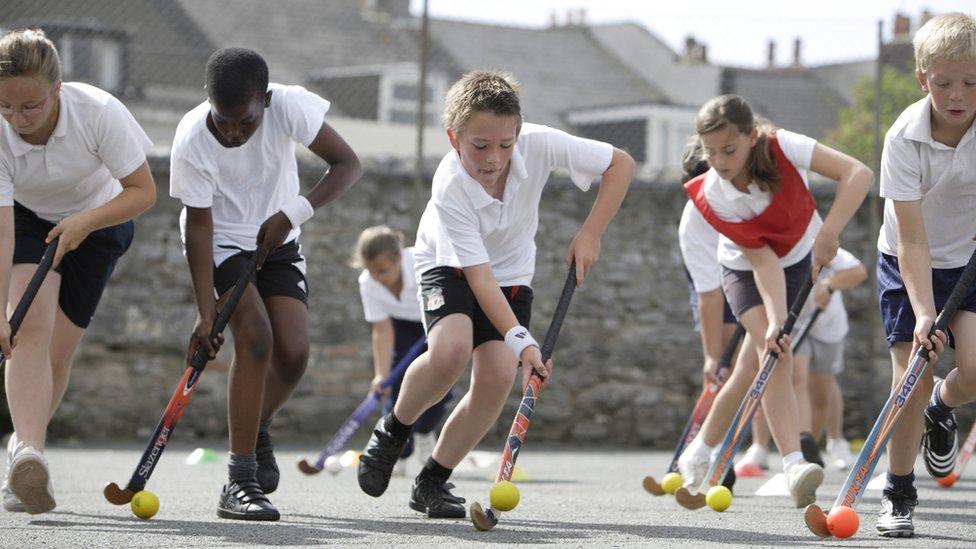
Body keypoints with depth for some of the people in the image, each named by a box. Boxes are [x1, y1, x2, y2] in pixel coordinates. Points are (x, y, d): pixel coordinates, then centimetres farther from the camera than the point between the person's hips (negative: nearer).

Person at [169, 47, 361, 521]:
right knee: (255, 335, -24)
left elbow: (347, 164, -16)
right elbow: (199, 226, -21)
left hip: (276, 240, 3)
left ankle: (256, 429, 23)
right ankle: (239, 484, -23)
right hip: (220, 244, -3)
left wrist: (293, 213, -27)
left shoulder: (289, 106, -24)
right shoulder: (192, 141, -27)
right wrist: (206, 313, -25)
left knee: (293, 353, -11)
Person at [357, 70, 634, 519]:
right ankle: (393, 430, -2)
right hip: (449, 267, -3)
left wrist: (590, 234, -22)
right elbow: (479, 278, -35)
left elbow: (620, 164, -16)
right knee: (451, 350, -33)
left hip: (512, 272, 3)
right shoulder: (450, 189, -34)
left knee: (498, 376, -17)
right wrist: (521, 340, -45)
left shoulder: (539, 145, -27)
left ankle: (432, 481, 1)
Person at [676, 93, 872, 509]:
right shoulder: (712, 197, -28)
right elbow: (762, 260, -29)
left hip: (800, 259, 2)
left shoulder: (782, 148, -30)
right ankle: (793, 465, -33)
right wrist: (774, 321, -40)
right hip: (746, 269, -2)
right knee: (773, 354, -25)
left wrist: (828, 232, -45)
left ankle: (698, 457, 19)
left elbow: (857, 174, -36)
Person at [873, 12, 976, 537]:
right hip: (909, 265, -2)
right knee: (912, 380, -8)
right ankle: (898, 494, 9)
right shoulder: (904, 138, -24)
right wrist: (923, 313, -32)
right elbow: (912, 238, -25)